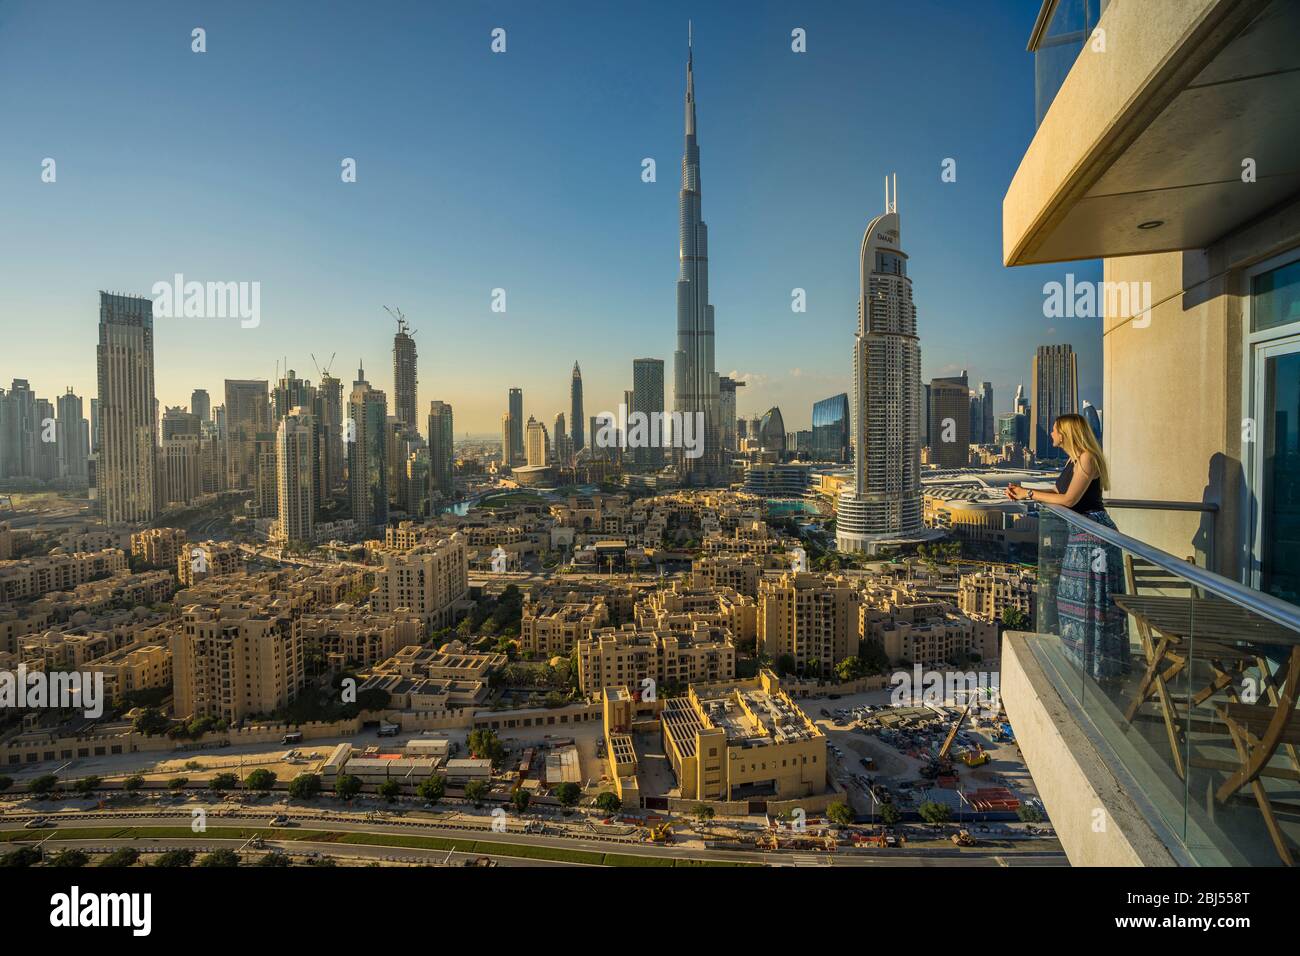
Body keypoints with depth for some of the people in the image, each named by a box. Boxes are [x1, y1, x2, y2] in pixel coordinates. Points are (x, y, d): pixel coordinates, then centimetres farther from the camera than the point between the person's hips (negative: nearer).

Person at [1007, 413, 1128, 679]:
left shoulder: (1087, 458, -15)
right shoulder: (1073, 460, 14)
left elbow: (1069, 499, -18)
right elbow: (1060, 494, 14)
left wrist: (1030, 494, -11)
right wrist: (1023, 493, 9)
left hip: (1094, 534, -10)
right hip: (1079, 534, 10)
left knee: (1092, 595, -1)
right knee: (1075, 595, 16)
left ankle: (1101, 662, 11)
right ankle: (1083, 652, 30)